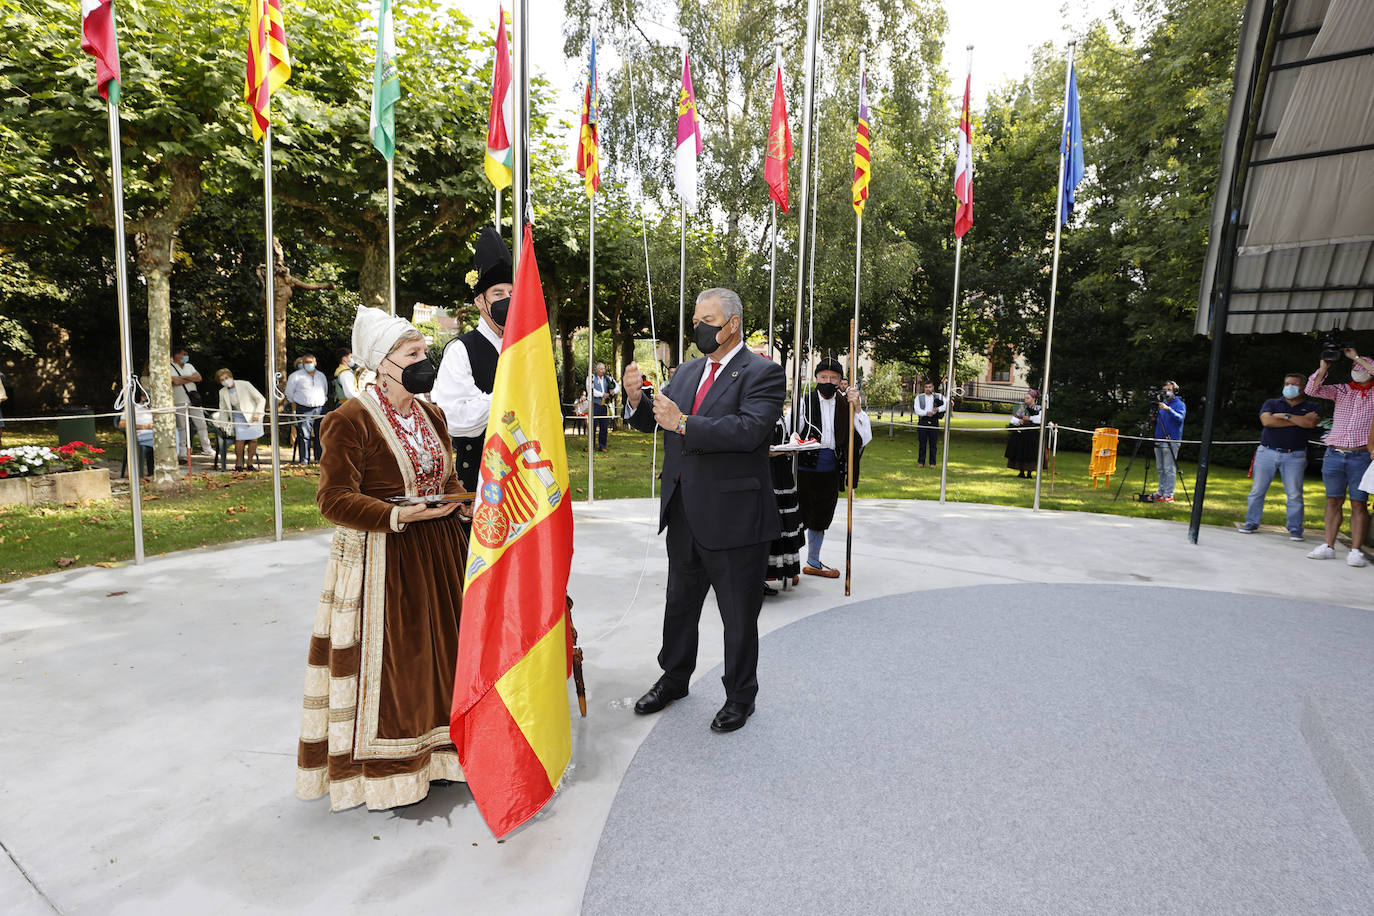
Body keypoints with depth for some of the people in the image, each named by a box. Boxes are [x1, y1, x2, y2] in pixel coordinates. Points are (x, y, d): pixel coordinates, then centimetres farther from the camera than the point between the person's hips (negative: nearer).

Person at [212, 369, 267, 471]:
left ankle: (250, 463, 4)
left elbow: (261, 399, -8)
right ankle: (238, 464, -5)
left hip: (252, 415, -2)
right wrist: (223, 424, 13)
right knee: (240, 438, -15)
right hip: (238, 416, 2)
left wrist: (257, 413, -17)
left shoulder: (245, 385, -12)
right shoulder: (222, 392, 0)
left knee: (253, 439, -7)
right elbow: (223, 409, 14)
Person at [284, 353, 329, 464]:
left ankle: (320, 458, 11)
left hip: (320, 409, 4)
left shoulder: (321, 375, 17)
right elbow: (289, 393, 11)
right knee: (305, 436, -8)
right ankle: (304, 460, -4)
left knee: (320, 435, 4)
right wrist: (297, 403, 14)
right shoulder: (296, 376, 4)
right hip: (304, 411, -4)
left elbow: (326, 392, 30)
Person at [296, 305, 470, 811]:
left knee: (434, 647, 13)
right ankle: (377, 768, 20)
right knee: (384, 659, 1)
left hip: (435, 553, 7)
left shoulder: (430, 414, 10)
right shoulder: (351, 419, -12)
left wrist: (456, 499, -2)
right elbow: (333, 499, -15)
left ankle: (431, 749, 31)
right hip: (380, 557, -7)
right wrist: (396, 515, -26)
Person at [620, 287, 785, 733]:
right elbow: (653, 421, 12)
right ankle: (674, 679, 43)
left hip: (734, 517, -6)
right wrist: (636, 398, -8)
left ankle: (740, 697, 32)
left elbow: (750, 429, -26)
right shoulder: (688, 371, 11)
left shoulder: (763, 373, -10)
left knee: (739, 614, 11)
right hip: (684, 513, 7)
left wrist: (683, 423, -27)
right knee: (679, 603, 22)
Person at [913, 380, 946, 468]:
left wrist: (939, 409, -16)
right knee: (922, 443, 2)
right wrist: (926, 413, -21)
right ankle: (921, 462, 11)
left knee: (933, 443, 3)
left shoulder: (939, 397, 8)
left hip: (934, 422, 0)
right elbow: (917, 410, -6)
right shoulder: (919, 397, 6)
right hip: (922, 422, 0)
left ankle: (932, 463, 10)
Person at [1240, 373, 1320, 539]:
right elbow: (1266, 420, -10)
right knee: (1257, 490, 2)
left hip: (1294, 457, 0)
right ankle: (1251, 523, 11)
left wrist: (1285, 416, -7)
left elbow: (1310, 422, -12)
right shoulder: (1271, 403, 10)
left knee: (1295, 494, -3)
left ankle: (1295, 529, 7)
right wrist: (1297, 421, -7)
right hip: (1267, 453, 0)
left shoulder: (1310, 407, 10)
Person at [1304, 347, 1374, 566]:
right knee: (1333, 502, 6)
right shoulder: (1341, 390, 14)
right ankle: (1328, 546, 9)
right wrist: (1324, 366, -5)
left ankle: (1356, 551, 1)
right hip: (1334, 455, 3)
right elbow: (1312, 390, 2)